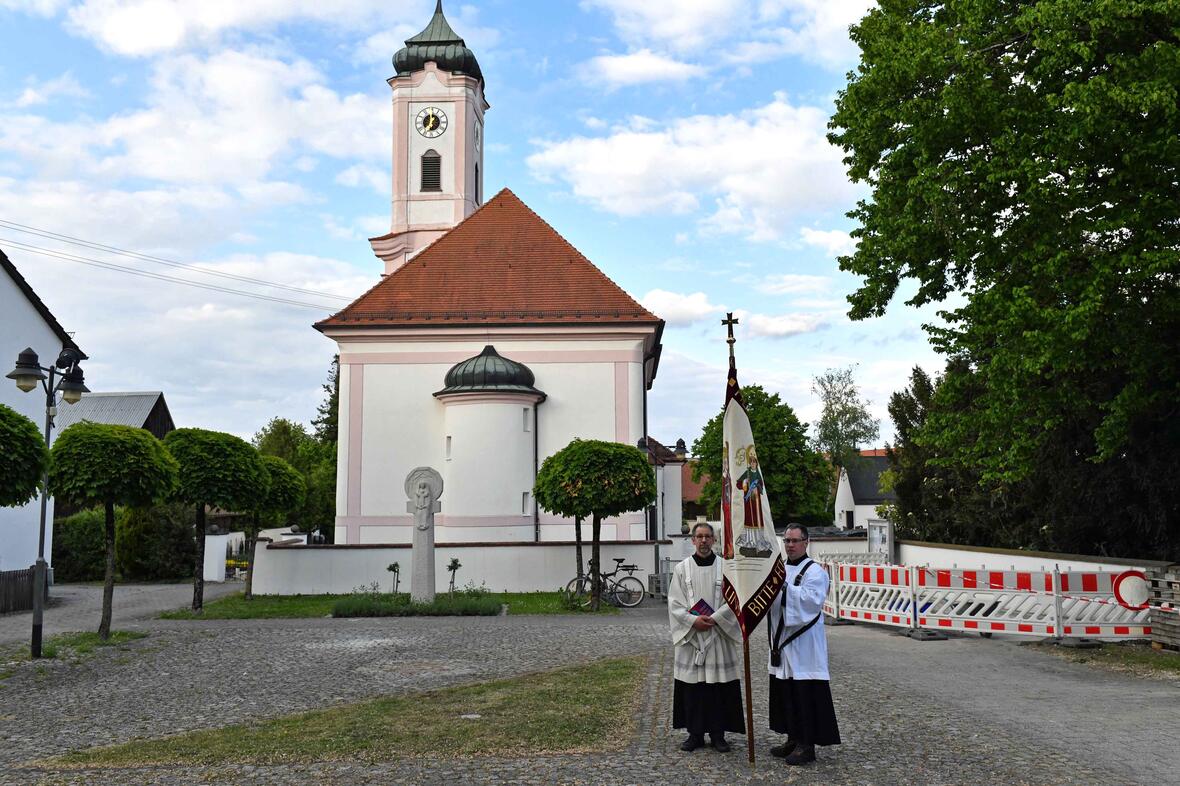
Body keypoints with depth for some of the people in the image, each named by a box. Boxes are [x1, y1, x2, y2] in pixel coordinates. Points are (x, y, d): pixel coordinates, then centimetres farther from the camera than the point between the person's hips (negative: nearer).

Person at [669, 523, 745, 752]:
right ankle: (695, 734, 13)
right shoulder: (682, 568, 4)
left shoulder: (725, 568, 2)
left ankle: (717, 734, 13)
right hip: (689, 636, 1)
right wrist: (694, 621, -13)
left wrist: (713, 619, -13)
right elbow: (674, 603, 0)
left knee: (719, 687, 2)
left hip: (718, 636, 0)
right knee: (692, 688, 3)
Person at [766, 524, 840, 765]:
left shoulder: (814, 571, -8)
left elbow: (813, 600, -23)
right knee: (784, 691, 12)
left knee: (805, 694, -4)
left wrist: (785, 585, -27)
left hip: (803, 644, -7)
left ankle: (807, 744, 3)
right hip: (782, 641, 8)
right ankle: (793, 739, 23)